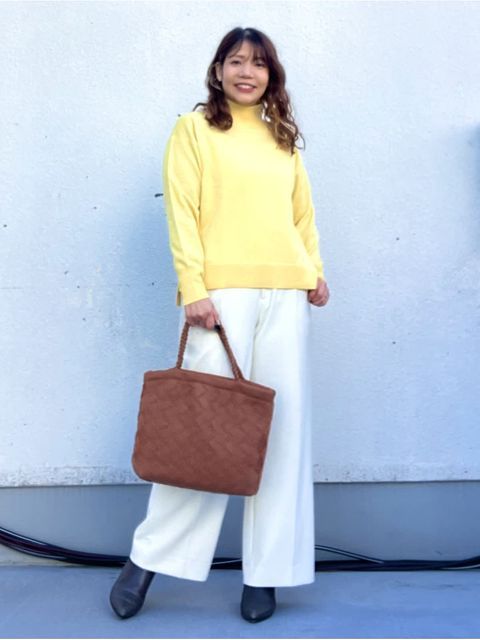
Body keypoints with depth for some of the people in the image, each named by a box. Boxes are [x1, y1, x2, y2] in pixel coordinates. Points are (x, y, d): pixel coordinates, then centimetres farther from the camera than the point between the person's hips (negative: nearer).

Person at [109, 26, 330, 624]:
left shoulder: (283, 138, 21)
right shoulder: (194, 128, 7)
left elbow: (303, 212, 20)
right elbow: (182, 212, -2)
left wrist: (316, 271, 5)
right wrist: (193, 288, -12)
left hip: (285, 293, 5)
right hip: (222, 291, -4)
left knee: (284, 426, 1)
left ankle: (265, 573, 11)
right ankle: (149, 556, 10)